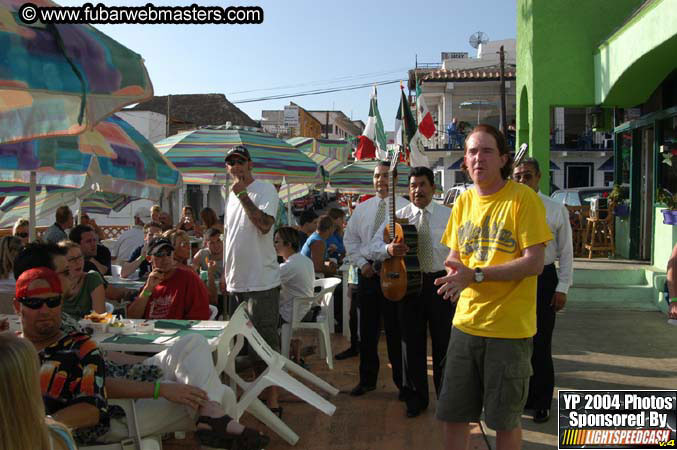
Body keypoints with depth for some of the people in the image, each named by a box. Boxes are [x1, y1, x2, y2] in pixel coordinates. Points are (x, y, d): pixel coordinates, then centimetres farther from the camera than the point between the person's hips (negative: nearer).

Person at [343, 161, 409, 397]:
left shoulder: (405, 207, -2)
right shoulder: (362, 209, 12)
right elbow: (350, 239, 14)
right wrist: (362, 263, 1)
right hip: (367, 272, 4)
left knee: (396, 329, 2)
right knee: (367, 329, 11)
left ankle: (402, 382, 16)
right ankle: (367, 380, 24)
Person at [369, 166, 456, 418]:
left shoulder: (448, 216, 4)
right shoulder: (398, 217, 4)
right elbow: (374, 247, -1)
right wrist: (389, 249, -23)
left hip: (441, 281, 0)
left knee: (443, 342, 7)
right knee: (412, 342, 7)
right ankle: (416, 398, 23)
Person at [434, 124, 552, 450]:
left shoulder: (524, 198, -10)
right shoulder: (463, 201, 8)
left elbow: (534, 263, -16)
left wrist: (475, 275, -22)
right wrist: (454, 270, -9)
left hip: (510, 328, -5)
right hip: (466, 322, 5)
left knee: (505, 422, 11)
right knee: (453, 416, 12)